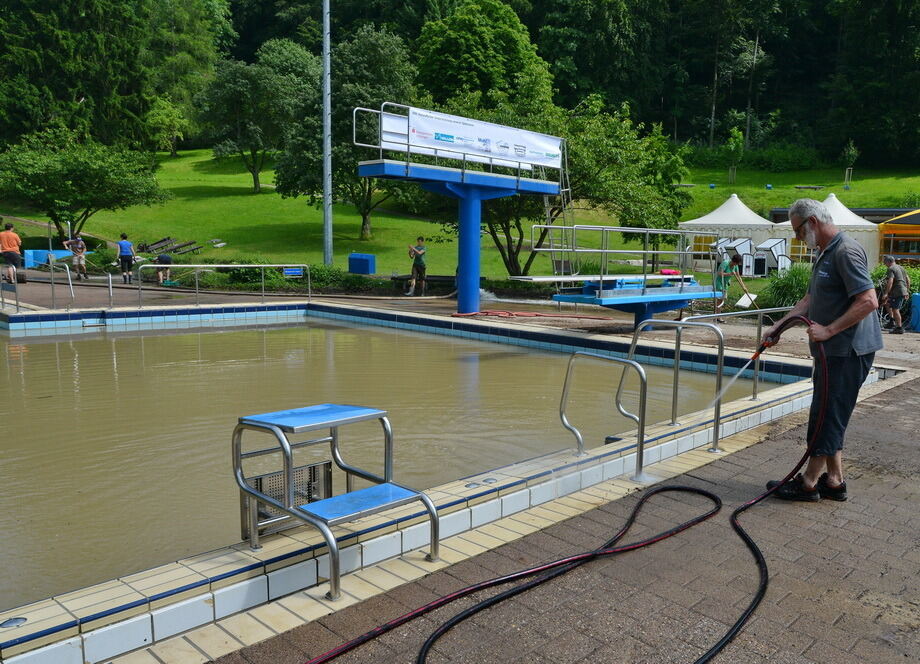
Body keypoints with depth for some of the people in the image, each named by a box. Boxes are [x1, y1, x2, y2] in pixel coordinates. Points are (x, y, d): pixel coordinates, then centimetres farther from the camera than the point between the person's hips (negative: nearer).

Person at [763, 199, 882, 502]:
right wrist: (778, 327, 15)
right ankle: (833, 480, 23)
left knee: (827, 416, -2)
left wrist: (828, 330, -23)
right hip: (833, 350, 10)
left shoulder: (846, 252, -17)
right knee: (830, 416, 14)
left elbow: (868, 301, -25)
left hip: (848, 351, -10)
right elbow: (810, 300, 21)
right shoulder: (825, 254, 16)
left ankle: (809, 482, 8)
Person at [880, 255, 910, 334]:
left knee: (895, 309, -5)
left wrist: (886, 293, -22)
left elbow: (890, 282, -21)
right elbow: (908, 279, 21)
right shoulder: (901, 268, 18)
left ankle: (899, 328, -4)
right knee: (886, 303, 22)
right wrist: (907, 291, 28)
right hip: (903, 291, 10)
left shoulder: (891, 269, -10)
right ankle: (893, 320, 17)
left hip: (897, 292, -10)